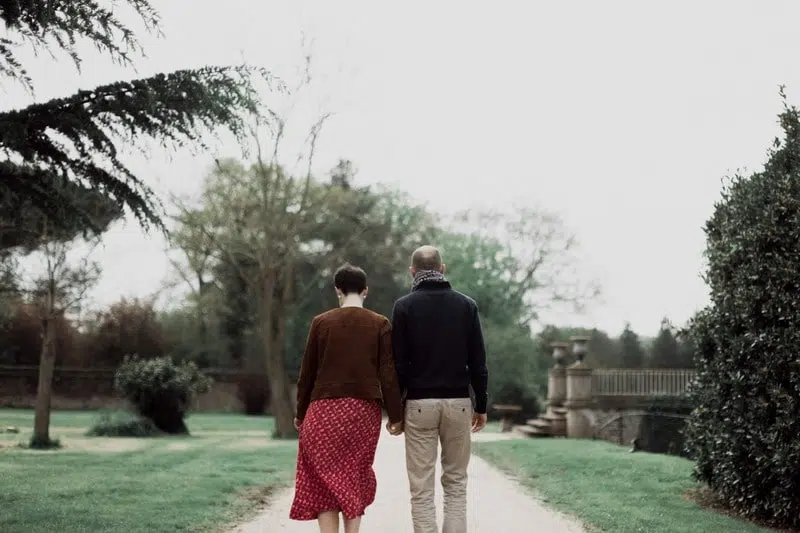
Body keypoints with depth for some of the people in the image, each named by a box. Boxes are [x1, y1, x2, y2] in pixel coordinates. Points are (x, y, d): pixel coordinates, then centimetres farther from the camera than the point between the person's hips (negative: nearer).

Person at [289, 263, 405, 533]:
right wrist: (396, 416, 4)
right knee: (356, 479, 13)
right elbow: (389, 374, -2)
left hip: (324, 409, -1)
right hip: (364, 411, 1)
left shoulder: (321, 322, 2)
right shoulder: (380, 324, 2)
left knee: (323, 481, 2)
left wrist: (300, 413, 14)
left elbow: (307, 373, 5)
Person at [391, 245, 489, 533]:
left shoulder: (404, 306, -2)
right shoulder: (466, 305, 4)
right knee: (456, 483, 10)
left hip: (419, 404, -2)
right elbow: (478, 362, 3)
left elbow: (398, 363, -4)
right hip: (458, 402, 2)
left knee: (421, 488, 2)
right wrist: (481, 405, 10)